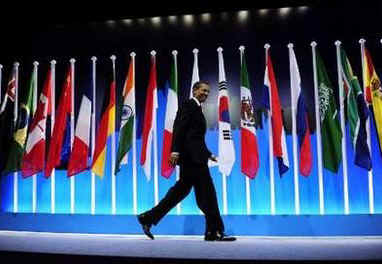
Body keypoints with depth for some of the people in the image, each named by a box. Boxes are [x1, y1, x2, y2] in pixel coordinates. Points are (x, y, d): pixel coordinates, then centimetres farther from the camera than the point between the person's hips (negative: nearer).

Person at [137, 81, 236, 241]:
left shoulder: (196, 108, 25)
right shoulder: (188, 105, -4)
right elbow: (179, 128, -16)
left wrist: (209, 155, 24)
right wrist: (175, 151, -25)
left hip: (193, 157, 10)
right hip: (191, 156, -10)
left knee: (181, 190, 10)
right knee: (207, 192, -5)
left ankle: (148, 218, 15)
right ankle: (214, 231, 4)